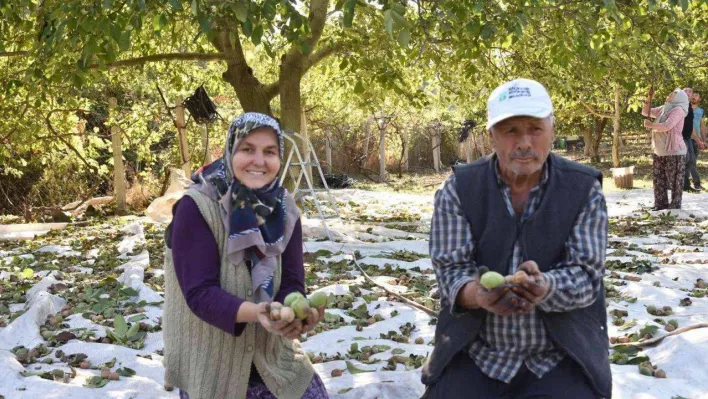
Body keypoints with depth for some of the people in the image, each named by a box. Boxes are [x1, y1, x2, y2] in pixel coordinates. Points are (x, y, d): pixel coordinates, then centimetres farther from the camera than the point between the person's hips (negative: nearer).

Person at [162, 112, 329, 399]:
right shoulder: (196, 208, -19)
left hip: (271, 354, 4)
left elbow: (291, 282, -7)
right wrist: (256, 313, -40)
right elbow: (199, 292, -23)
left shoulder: (284, 210, -4)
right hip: (207, 363, -4)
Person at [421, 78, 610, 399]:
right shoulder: (458, 190, -2)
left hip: (562, 357, 0)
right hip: (475, 353, 1)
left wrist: (544, 288, -31)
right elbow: (450, 270, -7)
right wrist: (478, 294, -31)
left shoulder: (584, 190, -2)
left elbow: (586, 276, -8)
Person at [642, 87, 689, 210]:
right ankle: (661, 203, 15)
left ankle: (675, 204, 3)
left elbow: (667, 126, -23)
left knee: (674, 180, -3)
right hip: (659, 152, 8)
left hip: (674, 151, -8)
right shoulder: (663, 109, 14)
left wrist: (650, 125, -14)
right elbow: (645, 112, 20)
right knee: (659, 179, 9)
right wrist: (649, 98, 6)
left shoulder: (678, 110, -11)